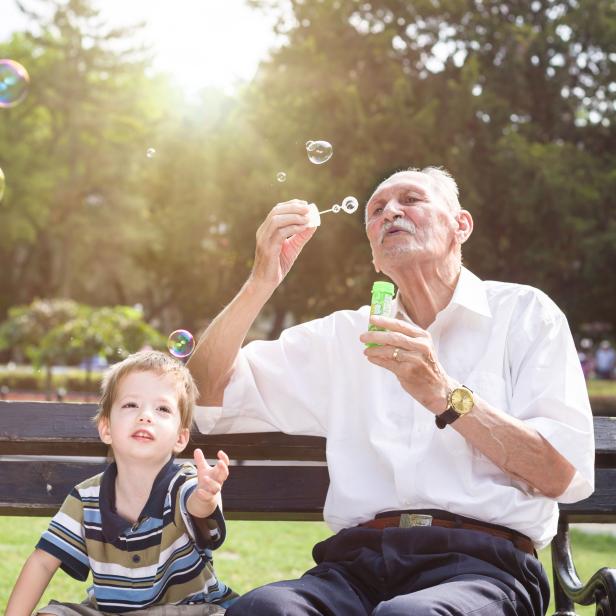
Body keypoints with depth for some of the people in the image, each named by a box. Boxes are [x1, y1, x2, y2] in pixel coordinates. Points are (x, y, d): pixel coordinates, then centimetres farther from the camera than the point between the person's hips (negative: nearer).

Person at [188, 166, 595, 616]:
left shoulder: (525, 312, 12)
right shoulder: (343, 335, 22)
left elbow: (568, 475, -1)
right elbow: (209, 395, 15)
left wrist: (444, 396, -10)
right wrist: (262, 281, 4)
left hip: (480, 560, -3)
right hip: (358, 560, 4)